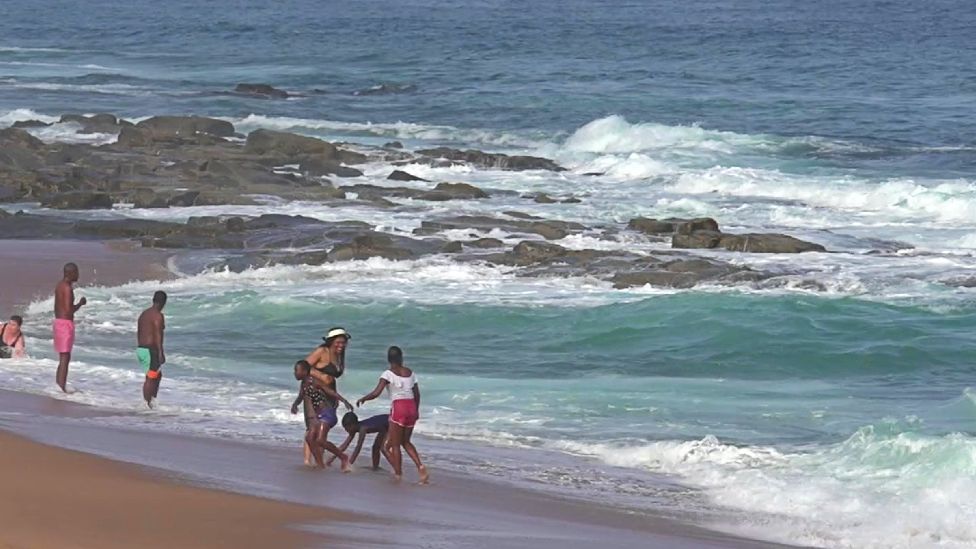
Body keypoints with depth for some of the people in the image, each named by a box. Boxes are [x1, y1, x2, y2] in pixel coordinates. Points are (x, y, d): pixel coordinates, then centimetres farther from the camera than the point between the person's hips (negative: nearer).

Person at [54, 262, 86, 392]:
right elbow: (69, 309, -24)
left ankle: (59, 386, 19)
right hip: (66, 323, -10)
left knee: (63, 357, 16)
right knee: (65, 357, -8)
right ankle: (62, 388, -11)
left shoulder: (60, 286, 13)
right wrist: (80, 303, -7)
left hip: (58, 321, 10)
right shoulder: (68, 288, -17)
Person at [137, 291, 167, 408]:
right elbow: (158, 335, -20)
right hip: (151, 350, -9)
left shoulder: (144, 314, 14)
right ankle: (147, 402, -2)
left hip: (140, 349, 9)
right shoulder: (158, 316, -13)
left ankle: (152, 399, 16)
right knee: (150, 378, -3)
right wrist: (161, 353, -19)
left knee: (158, 375, 18)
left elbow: (138, 333, 18)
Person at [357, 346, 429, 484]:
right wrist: (416, 411, 28)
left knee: (395, 444, 5)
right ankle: (420, 466, 2)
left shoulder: (388, 374, -6)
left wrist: (362, 399, 2)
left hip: (398, 407, -5)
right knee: (406, 441, 20)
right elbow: (417, 394, 15)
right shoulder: (410, 373, 11)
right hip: (411, 407, 6)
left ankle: (398, 474, 3)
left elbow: (376, 393, -14)